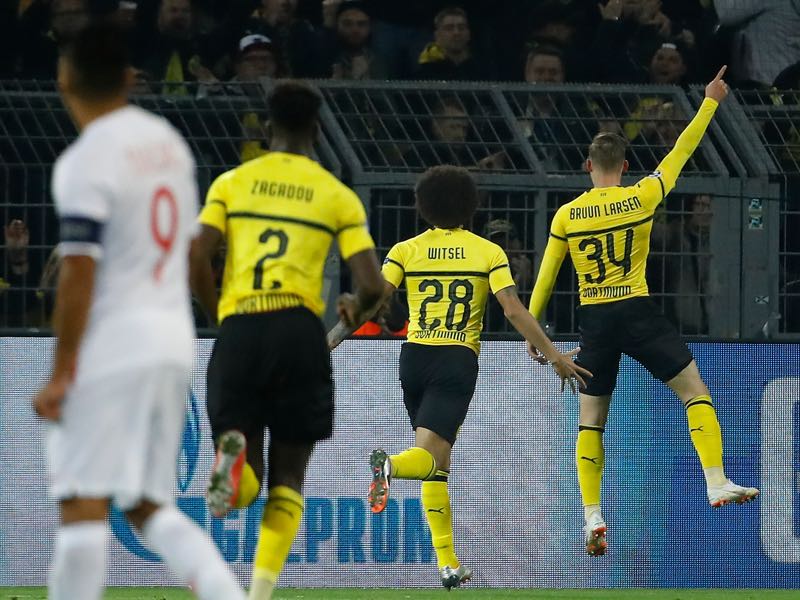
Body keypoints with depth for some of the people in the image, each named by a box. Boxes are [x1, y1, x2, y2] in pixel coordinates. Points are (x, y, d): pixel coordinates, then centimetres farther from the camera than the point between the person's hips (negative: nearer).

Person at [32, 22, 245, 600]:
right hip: (174, 337, 8)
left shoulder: (86, 160, -13)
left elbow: (79, 275, -17)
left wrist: (61, 373, -13)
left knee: (83, 503, -4)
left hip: (112, 345, -8)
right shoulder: (169, 142, 11)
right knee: (150, 505, 12)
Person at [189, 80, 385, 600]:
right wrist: (356, 310, 24)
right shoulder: (338, 196, 8)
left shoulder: (232, 183, 10)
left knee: (247, 486, 7)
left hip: (239, 331, 1)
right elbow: (373, 286, 1)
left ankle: (234, 456, -30)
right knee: (288, 477, 11)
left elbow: (196, 261, -1)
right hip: (299, 331, -1)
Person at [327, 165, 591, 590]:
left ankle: (447, 564, 11)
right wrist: (554, 355, 0)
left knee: (438, 468, 14)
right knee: (429, 458, -11)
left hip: (414, 357, 3)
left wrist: (329, 341, 1)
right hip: (458, 362, -3)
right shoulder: (489, 253, 3)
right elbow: (514, 311, -5)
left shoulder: (406, 251, 6)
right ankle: (391, 467, -48)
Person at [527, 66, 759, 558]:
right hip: (638, 313, -2)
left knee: (591, 419, 9)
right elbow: (681, 152, 6)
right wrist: (710, 102, 16)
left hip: (594, 321, 2)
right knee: (695, 390, 6)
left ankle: (593, 517, -1)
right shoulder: (641, 199, -5)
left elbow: (545, 277, 7)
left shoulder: (566, 215, 2)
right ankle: (717, 483, -7)